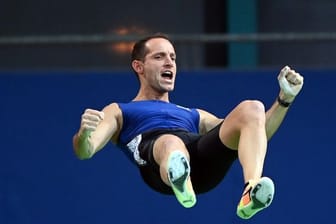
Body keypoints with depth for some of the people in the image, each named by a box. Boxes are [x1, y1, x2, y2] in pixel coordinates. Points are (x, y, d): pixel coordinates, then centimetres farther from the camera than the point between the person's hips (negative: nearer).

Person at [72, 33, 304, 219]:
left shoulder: (194, 115, 43)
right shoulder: (118, 111, 32)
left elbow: (255, 132, 37)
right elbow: (85, 152, 13)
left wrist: (285, 98, 23)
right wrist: (84, 133, -12)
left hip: (204, 157, 4)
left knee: (252, 109, -22)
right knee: (172, 144, -42)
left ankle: (252, 192, -46)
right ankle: (179, 179, -80)